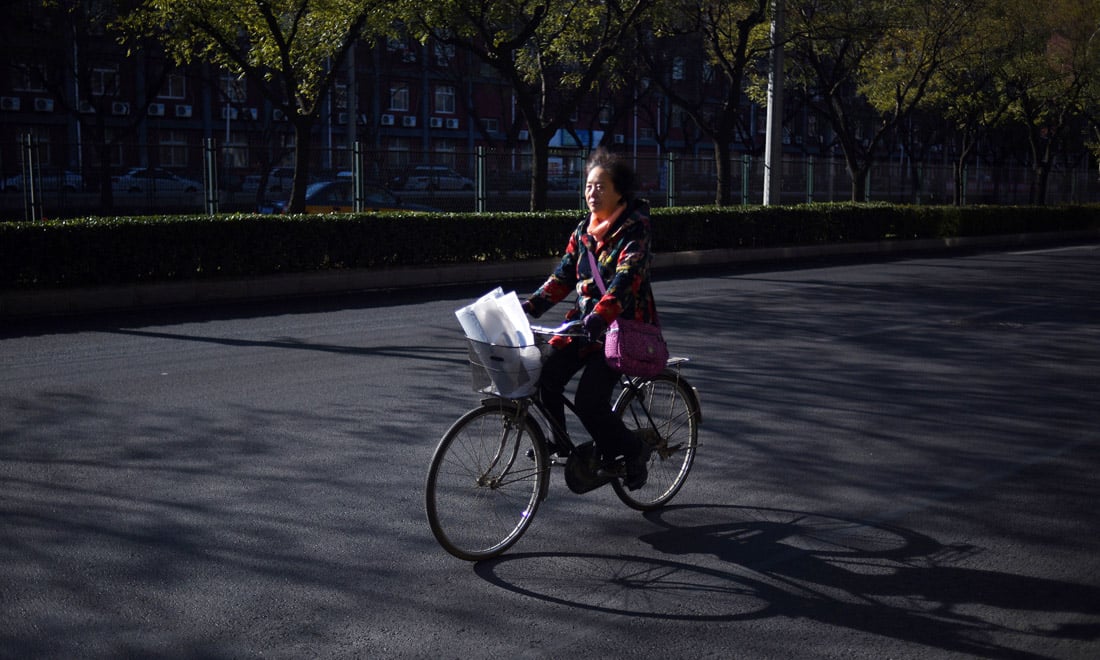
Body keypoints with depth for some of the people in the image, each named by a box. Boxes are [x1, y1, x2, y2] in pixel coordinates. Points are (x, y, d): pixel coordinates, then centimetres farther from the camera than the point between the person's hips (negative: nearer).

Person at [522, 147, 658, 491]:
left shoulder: (635, 229, -11)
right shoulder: (583, 230, 10)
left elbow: (626, 279, -25)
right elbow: (564, 275, 9)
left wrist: (598, 317, -40)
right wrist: (530, 306, -6)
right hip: (584, 323, 6)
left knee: (589, 400, -17)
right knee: (546, 377, -14)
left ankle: (632, 452, 8)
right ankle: (558, 444, 9)